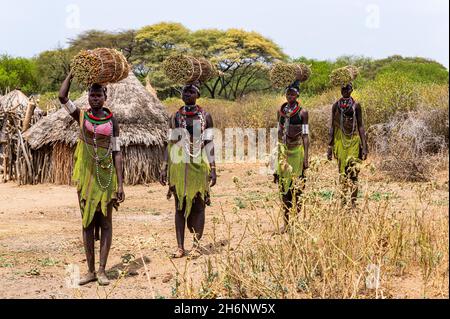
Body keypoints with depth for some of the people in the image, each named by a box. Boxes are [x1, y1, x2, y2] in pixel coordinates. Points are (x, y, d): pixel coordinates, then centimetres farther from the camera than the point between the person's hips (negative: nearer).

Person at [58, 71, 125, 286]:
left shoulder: (111, 120, 2)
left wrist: (120, 184, -4)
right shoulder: (81, 116, 3)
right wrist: (73, 73, -3)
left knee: (105, 222, 1)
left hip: (106, 174, -1)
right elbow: (62, 96, -14)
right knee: (87, 222, 5)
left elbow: (117, 152, 1)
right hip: (86, 175, 1)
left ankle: (102, 270, 7)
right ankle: (90, 270, 13)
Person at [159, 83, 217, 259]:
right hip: (179, 166, 2)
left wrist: (212, 169, -5)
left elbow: (209, 144, 1)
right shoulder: (175, 117, 8)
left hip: (199, 167, -2)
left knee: (198, 206, 3)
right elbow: (170, 144, 10)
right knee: (180, 207, 4)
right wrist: (164, 168, 5)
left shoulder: (205, 116, 2)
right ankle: (180, 247, 10)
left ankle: (196, 246, 11)